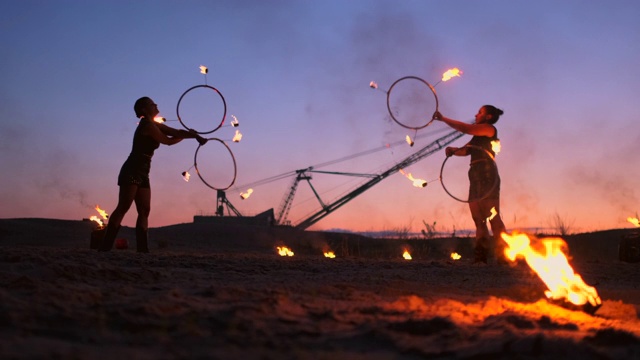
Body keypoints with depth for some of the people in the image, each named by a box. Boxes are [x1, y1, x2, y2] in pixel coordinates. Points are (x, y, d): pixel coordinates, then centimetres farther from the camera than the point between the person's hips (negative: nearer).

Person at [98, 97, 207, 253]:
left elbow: (176, 132, 12)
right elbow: (168, 140, -7)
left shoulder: (153, 126, 17)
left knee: (144, 211, 3)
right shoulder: (147, 125, -11)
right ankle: (104, 247, -18)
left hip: (142, 173, 10)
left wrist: (196, 135, 0)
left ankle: (142, 249, 1)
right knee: (123, 208, -15)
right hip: (132, 172, -10)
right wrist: (188, 135, 8)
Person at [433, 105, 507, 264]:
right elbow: (465, 150, 17)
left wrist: (443, 118, -6)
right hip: (476, 178, 9)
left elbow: (465, 128, -11)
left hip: (487, 175, -9)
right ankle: (481, 256, 3)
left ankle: (503, 256, -17)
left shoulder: (490, 129, 0)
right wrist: (452, 149, -4)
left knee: (493, 217, -14)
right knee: (478, 218, 4)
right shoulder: (478, 136, 26)